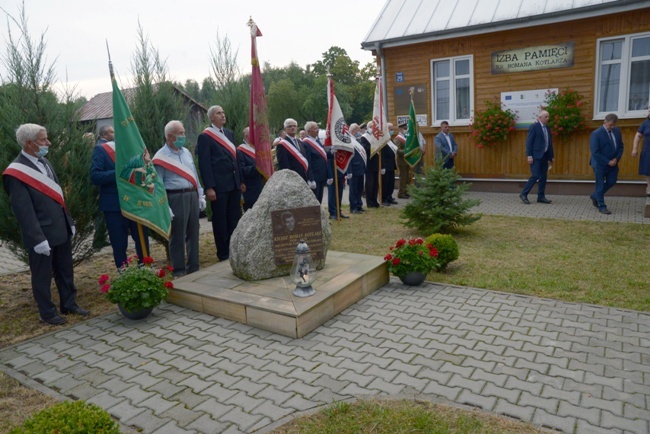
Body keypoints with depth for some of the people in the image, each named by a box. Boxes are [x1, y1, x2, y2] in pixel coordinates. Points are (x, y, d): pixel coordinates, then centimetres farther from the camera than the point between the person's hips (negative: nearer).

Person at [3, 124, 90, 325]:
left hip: (61, 230, 7)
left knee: (65, 272, 18)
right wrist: (38, 239, -20)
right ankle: (47, 313, 23)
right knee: (42, 276, 9)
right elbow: (23, 211, -18)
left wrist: (69, 221, 13)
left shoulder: (43, 161, 8)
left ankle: (69, 304, 33)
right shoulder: (16, 172, -16)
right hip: (41, 235, -7)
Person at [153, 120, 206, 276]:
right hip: (176, 198, -6)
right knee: (177, 236, 1)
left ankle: (193, 267, 24)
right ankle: (179, 270, 12)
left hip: (192, 196, 7)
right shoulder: (161, 157, -7)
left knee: (193, 233, 12)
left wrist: (200, 196, 14)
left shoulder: (186, 152, 13)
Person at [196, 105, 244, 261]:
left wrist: (240, 181, 15)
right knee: (220, 221, 4)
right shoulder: (205, 137, -5)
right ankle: (223, 254, 14)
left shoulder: (229, 133, 15)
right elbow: (204, 163, -10)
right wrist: (209, 188, -15)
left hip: (234, 184, 6)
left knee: (235, 219, 10)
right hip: (218, 186, -6)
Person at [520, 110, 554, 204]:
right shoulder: (534, 127, -7)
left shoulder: (547, 128, 16)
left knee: (543, 177, 7)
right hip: (536, 156, -8)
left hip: (544, 156, 8)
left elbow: (549, 143, 18)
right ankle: (524, 194, -2)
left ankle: (541, 196, 13)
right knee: (535, 176, -11)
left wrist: (551, 156, 15)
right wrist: (529, 155, -19)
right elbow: (529, 142, -12)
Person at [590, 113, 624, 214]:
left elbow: (620, 146, 9)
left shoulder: (617, 131, 3)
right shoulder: (596, 134, -16)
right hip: (600, 164, -6)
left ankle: (595, 196, 34)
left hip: (613, 163, 6)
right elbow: (595, 153, -18)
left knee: (611, 182, 12)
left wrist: (616, 159, -8)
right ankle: (602, 207, 12)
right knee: (600, 185, 2)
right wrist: (608, 162, -18)